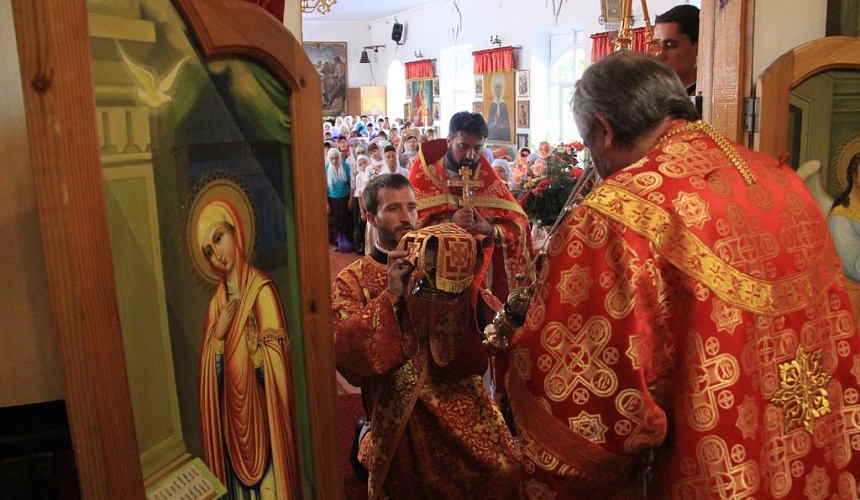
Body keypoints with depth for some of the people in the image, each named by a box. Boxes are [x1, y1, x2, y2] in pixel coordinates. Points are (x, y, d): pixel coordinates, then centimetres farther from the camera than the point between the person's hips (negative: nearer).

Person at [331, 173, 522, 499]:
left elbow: (489, 320, 1)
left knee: (502, 469, -12)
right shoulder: (352, 281, 3)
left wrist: (467, 285, -17)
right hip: (402, 413, -3)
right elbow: (343, 350, -12)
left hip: (461, 396, 3)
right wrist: (390, 296, -18)